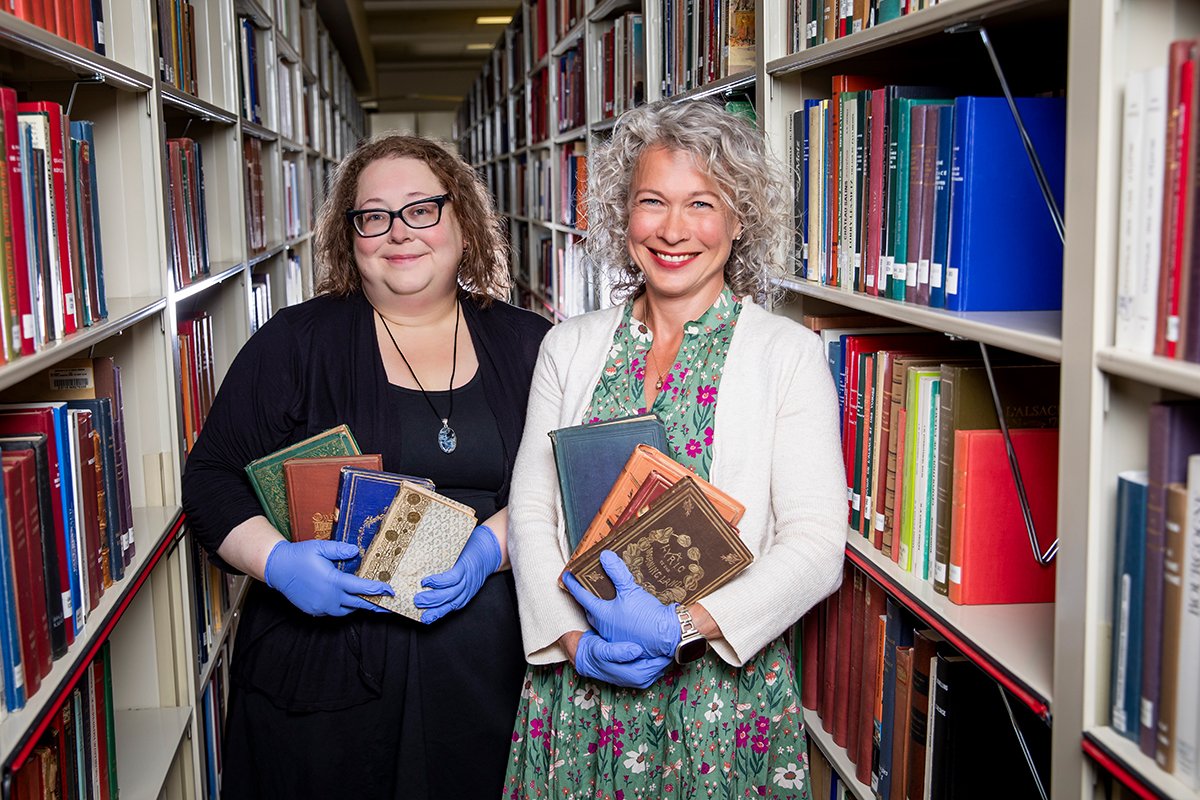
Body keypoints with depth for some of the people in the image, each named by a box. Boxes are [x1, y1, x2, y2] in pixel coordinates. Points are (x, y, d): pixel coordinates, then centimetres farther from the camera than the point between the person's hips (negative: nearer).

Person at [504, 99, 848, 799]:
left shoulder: (790, 354, -5)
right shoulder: (569, 347, 5)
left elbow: (817, 547, -10)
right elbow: (530, 512, 3)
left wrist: (679, 625, -21)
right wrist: (576, 639, -12)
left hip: (726, 685, -2)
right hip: (579, 683, 3)